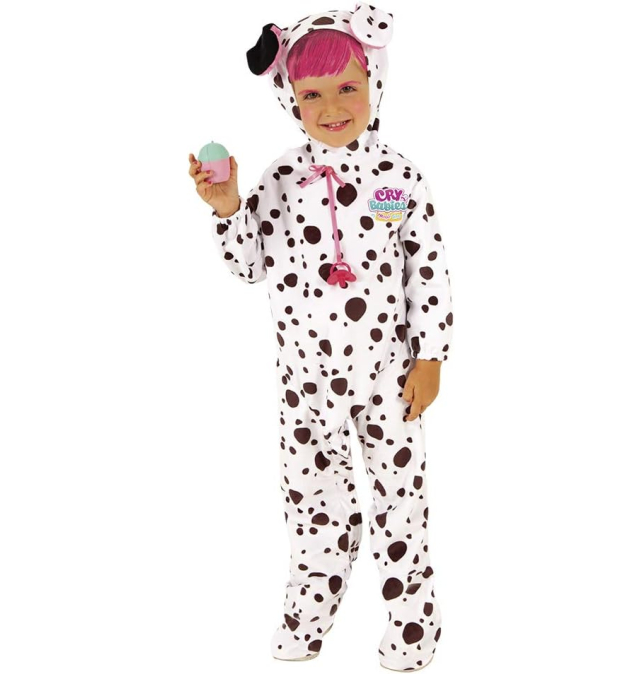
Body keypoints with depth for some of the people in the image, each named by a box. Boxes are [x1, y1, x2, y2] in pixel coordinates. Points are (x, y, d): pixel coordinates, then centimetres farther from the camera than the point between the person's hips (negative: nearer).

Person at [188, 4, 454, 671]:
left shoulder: (399, 176, -8)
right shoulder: (282, 178, -3)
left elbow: (431, 271, -5)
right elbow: (248, 265, 1)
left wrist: (430, 358, -6)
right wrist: (226, 209, -16)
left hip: (387, 368, -2)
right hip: (306, 372, 2)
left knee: (399, 487, 9)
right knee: (312, 490, 16)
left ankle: (412, 612, 29)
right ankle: (312, 602, 37)